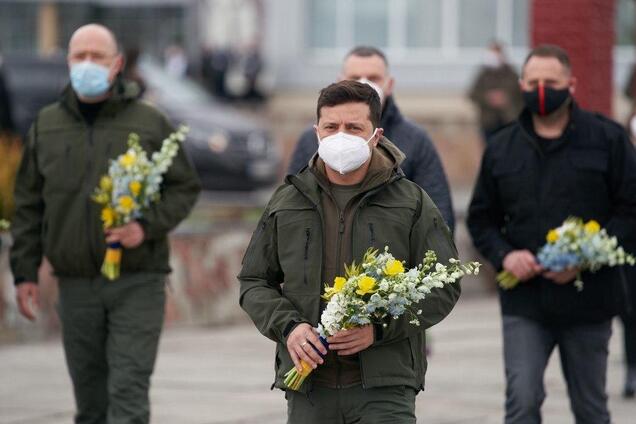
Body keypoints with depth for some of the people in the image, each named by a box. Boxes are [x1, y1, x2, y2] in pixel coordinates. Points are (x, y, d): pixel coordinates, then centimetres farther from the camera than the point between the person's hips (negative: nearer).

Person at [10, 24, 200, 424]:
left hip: (137, 282, -3)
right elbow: (28, 205, 12)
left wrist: (147, 226, -14)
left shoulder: (149, 123, 2)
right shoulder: (47, 125, 10)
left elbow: (185, 187, 4)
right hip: (76, 283, 3)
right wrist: (25, 272, 6)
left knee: (128, 391, -9)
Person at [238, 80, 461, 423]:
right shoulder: (286, 203, 11)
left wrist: (380, 328, -12)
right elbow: (254, 282, 15)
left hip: (385, 388, -3)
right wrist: (287, 327, -6)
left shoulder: (412, 203, 4)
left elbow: (444, 286, 2)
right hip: (308, 387, 3)